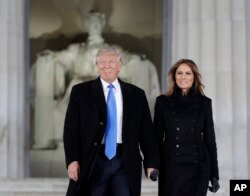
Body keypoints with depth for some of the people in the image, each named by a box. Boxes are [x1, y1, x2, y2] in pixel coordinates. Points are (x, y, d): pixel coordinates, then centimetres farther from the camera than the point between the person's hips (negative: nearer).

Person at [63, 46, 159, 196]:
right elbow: (71, 129, 0)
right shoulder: (81, 91, 5)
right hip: (93, 162, -1)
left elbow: (146, 132, 9)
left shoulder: (136, 94, 9)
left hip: (126, 163, 1)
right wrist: (72, 160, -10)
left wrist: (151, 163, 3)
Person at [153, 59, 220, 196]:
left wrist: (214, 174, 4)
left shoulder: (204, 103, 6)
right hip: (171, 167, -1)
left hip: (198, 167, 1)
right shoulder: (163, 101, 4)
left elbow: (210, 138, 7)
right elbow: (157, 136, 6)